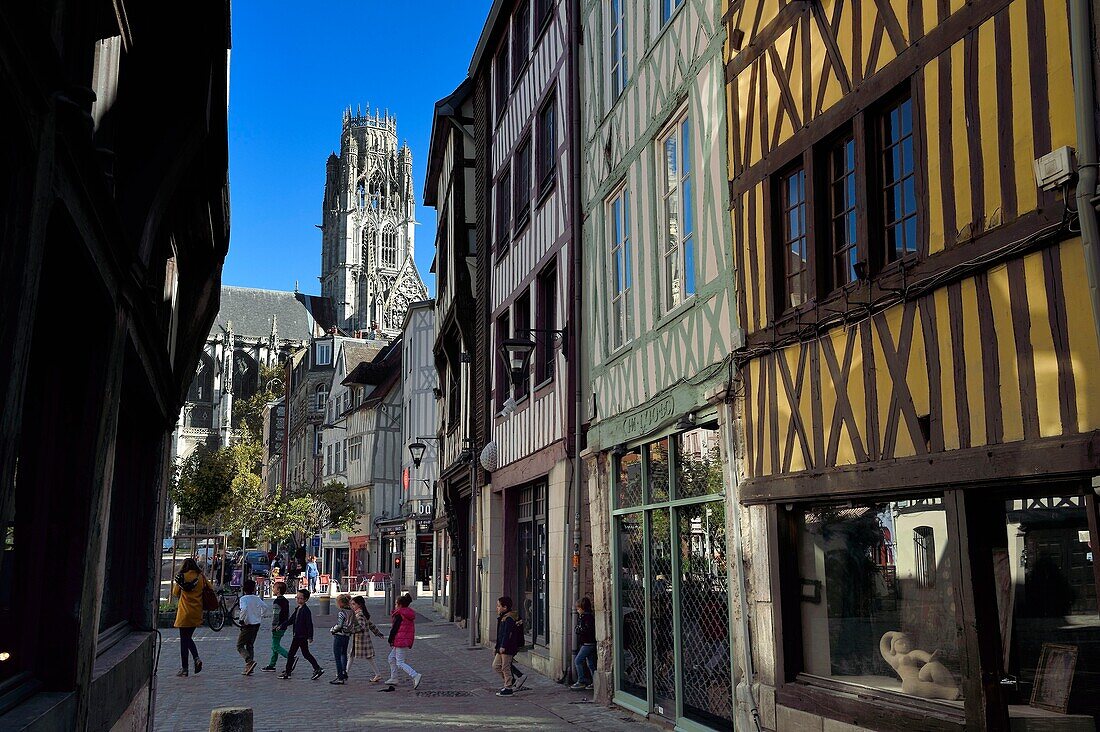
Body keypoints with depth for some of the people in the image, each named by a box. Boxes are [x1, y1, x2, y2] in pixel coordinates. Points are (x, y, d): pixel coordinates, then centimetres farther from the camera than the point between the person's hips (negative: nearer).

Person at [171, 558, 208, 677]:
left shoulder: (182, 577, -8)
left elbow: (175, 593, 1)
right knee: (189, 637, 20)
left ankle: (184, 668, 5)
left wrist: (174, 583, 18)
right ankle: (196, 658, -1)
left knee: (184, 640, 3)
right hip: (197, 613, 4)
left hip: (185, 613, -4)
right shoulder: (201, 577, 2)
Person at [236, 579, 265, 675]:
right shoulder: (256, 598, 7)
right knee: (250, 645, 16)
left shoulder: (243, 598, -11)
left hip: (247, 625, -7)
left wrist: (241, 619, -17)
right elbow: (264, 607, 8)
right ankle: (248, 668, 12)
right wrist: (260, 619, 15)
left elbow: (244, 609, -28)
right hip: (256, 625, 7)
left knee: (240, 645, 3)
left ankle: (250, 661, -19)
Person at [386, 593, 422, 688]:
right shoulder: (410, 615, 12)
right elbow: (412, 629, 15)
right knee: (392, 658, 22)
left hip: (400, 641, -9)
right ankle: (393, 678, 27)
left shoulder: (399, 615, -14)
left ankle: (416, 676, -21)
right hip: (408, 641, 9)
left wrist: (391, 641, -4)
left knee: (400, 663, -8)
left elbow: (394, 628, -15)